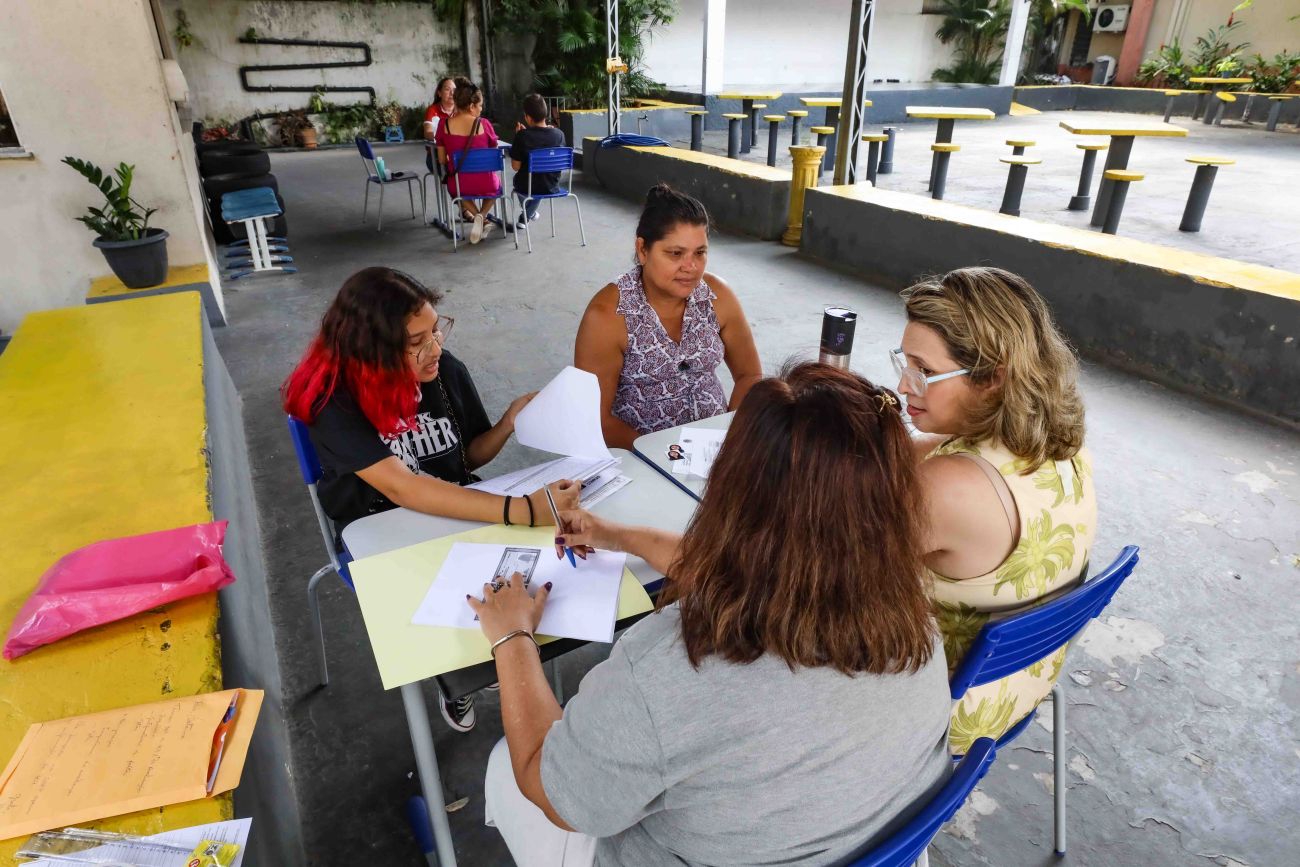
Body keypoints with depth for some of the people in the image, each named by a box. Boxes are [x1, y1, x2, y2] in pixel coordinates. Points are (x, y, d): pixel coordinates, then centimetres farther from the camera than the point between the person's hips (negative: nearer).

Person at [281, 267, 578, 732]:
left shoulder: (446, 371, -12)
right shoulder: (334, 399, -24)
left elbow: (470, 455, 2)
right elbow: (400, 488, -36)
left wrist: (508, 424, -20)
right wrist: (521, 510, -46)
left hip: (455, 515, 3)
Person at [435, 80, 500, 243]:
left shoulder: (444, 125, -6)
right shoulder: (484, 124, -11)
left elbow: (442, 160, 3)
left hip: (458, 187, 2)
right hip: (486, 185, -2)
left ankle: (470, 213, 20)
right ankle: (482, 215, 12)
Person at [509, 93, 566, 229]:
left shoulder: (522, 136, -19)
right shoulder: (558, 134, -12)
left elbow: (516, 166, -12)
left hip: (527, 187, -2)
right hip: (552, 187, 2)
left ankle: (528, 214, 57)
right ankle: (525, 218, 49)